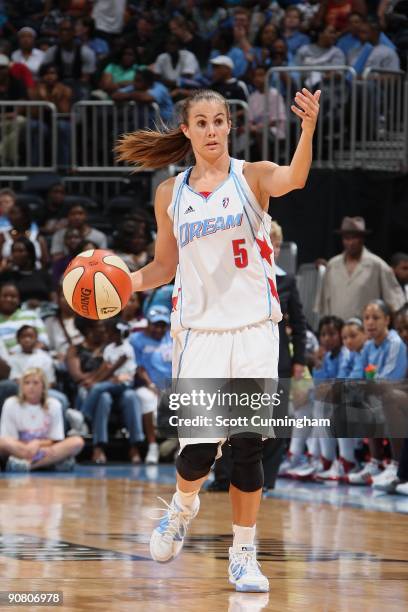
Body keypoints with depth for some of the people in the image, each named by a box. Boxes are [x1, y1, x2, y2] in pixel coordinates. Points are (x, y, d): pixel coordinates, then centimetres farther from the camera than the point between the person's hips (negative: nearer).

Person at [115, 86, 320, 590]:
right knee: (198, 448, -9)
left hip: (253, 327, -1)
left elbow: (293, 178, -26)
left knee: (248, 446, 1)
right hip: (198, 330, 1)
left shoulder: (252, 176, -2)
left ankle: (243, 555, 15)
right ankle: (183, 506, 25)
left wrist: (309, 128, -45)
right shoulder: (170, 194, 6)